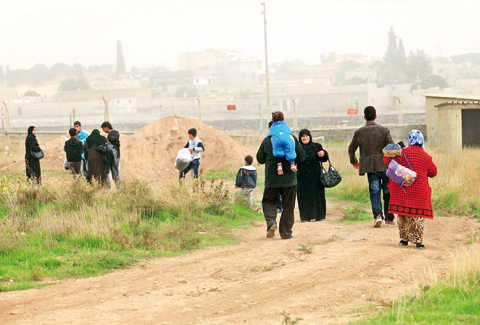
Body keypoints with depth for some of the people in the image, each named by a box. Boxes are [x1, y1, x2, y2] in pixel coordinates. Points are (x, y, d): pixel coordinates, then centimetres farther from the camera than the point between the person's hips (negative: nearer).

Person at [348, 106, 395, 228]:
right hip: (385, 165, -1)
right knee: (388, 192, 11)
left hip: (370, 167, 1)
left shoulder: (359, 132, 3)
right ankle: (389, 218, 16)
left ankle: (378, 215, -18)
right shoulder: (384, 130, -2)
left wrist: (354, 161, 32)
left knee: (374, 192, 2)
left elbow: (351, 149, 14)